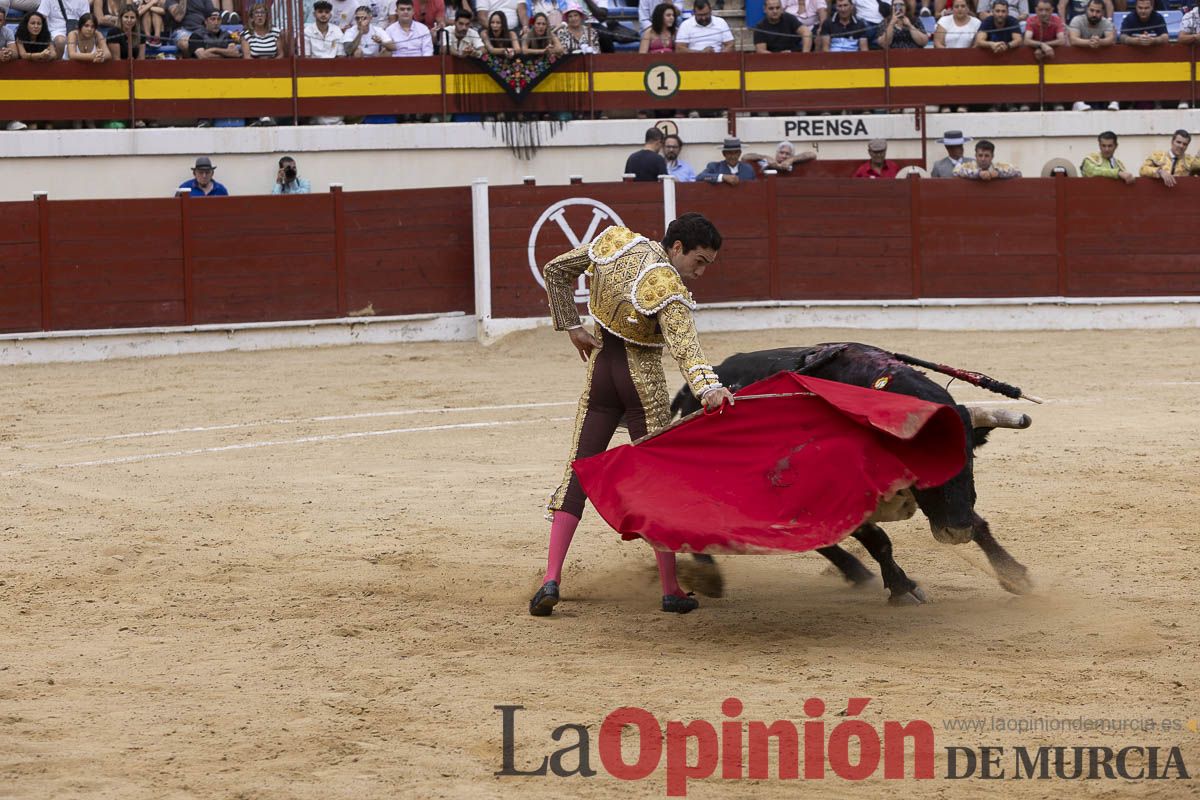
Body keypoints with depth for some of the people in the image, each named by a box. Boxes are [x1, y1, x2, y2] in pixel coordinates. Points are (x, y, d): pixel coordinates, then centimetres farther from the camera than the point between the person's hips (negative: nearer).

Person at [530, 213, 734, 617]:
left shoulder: (616, 242, -3)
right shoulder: (668, 289, -21)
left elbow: (554, 271, 7)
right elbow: (684, 345, -38)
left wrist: (572, 327, 11)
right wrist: (708, 388, -52)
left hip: (600, 368, 5)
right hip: (644, 383, -5)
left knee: (578, 473, 7)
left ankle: (551, 579, -5)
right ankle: (671, 591, 7)